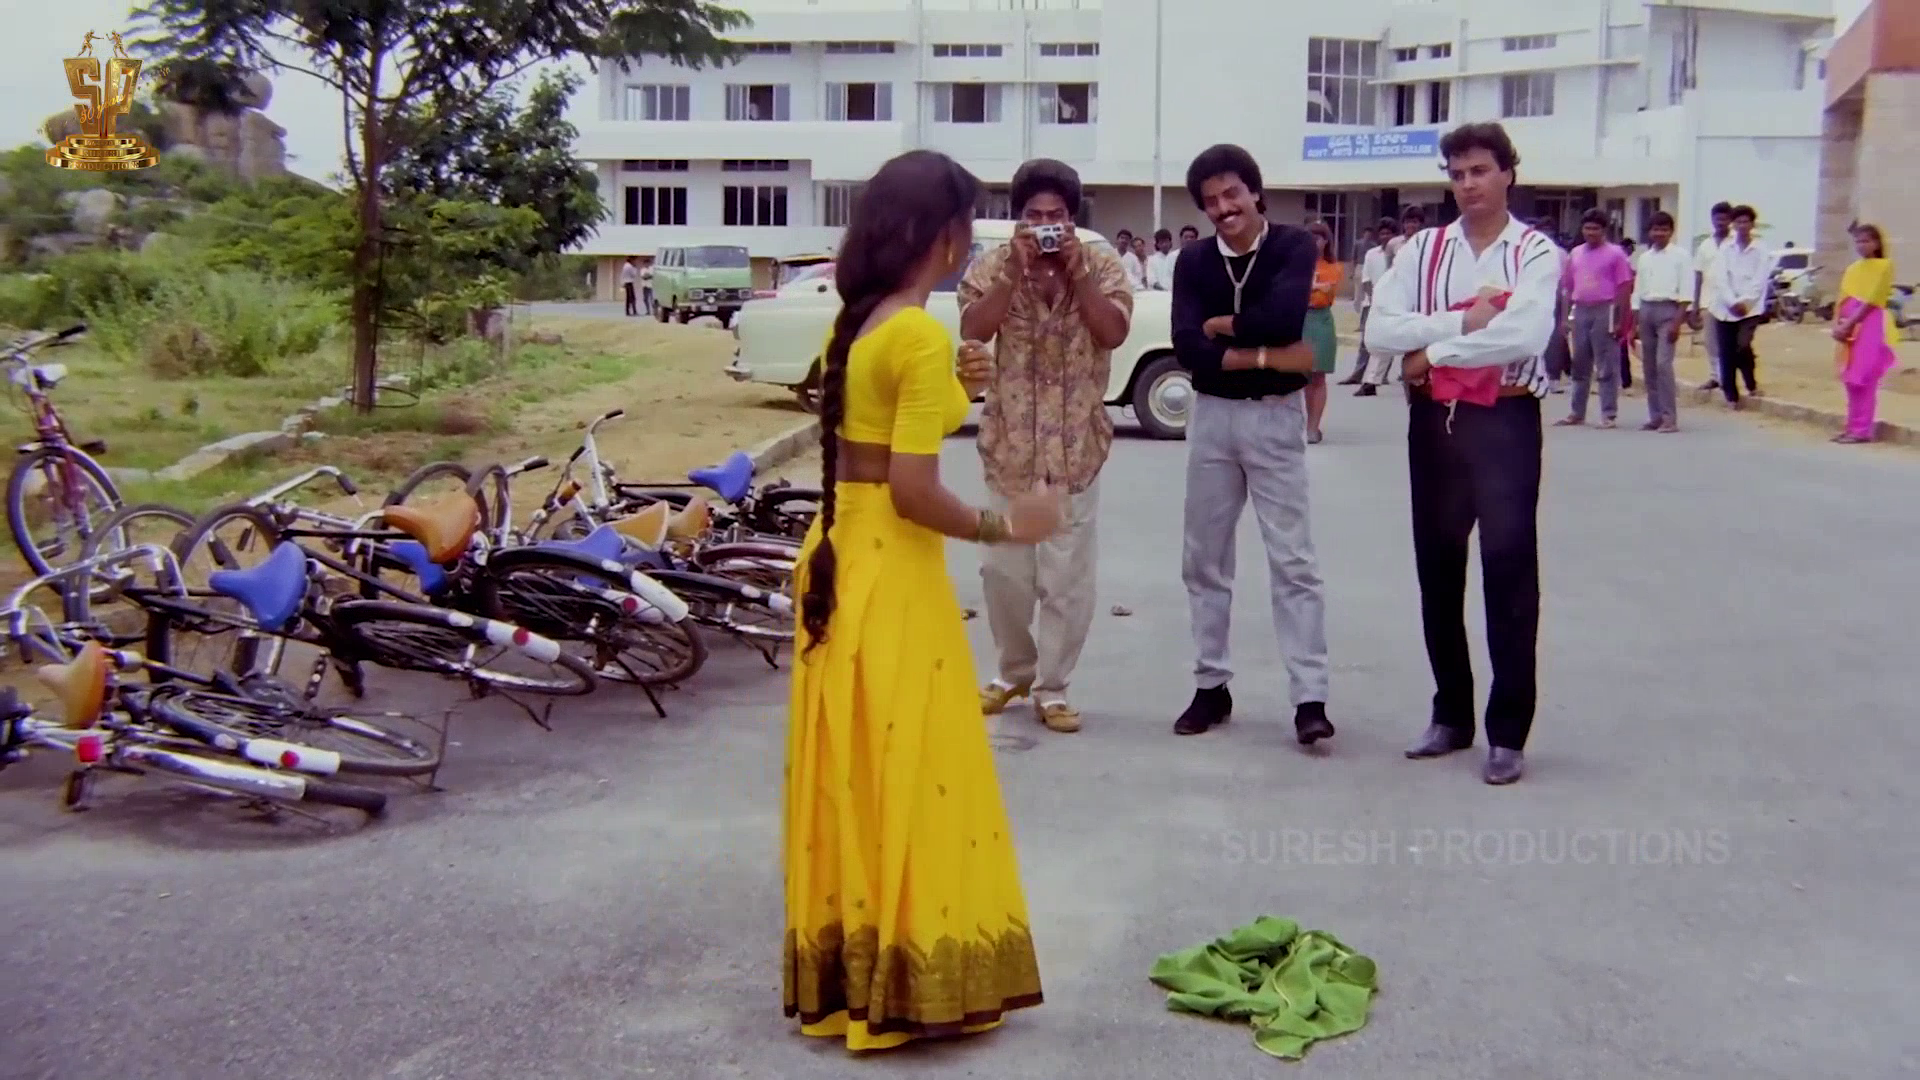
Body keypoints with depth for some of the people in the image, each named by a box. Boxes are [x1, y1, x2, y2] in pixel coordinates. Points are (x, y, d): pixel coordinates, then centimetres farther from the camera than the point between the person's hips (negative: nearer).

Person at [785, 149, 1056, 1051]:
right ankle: (906, 982, 14)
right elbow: (913, 491, -21)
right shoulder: (920, 334, -18)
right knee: (905, 773, 2)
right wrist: (1004, 527, -8)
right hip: (891, 571, -9)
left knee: (855, 769, 16)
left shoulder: (857, 321, 10)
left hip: (842, 557, 9)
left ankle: (844, 970, 27)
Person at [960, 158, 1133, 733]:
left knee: (1068, 576, 2)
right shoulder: (993, 265, 0)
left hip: (1076, 445, 0)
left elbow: (1114, 332, -14)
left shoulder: (1102, 265, 1)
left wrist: (1076, 271, -18)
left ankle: (1052, 685, 14)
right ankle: (1014, 670, 29)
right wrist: (1016, 270, -20)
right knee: (1003, 570, 8)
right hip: (1009, 442, 1)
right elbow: (972, 330, -15)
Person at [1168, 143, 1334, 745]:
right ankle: (1211, 686, 22)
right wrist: (1264, 356, -18)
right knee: (1204, 559, 10)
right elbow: (1187, 349, -12)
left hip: (1276, 417, -4)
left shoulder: (1294, 247, -6)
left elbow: (1284, 318, -25)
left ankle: (1310, 699, -2)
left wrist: (1222, 325, -10)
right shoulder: (1194, 260, 2)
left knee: (1292, 560, -3)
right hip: (1211, 416, 4)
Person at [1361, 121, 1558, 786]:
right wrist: (1463, 320, -16)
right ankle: (1451, 714, 26)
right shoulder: (1423, 250, 7)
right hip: (1434, 419, 5)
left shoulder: (1536, 253, -4)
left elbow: (1524, 336, -21)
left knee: (1509, 569, -3)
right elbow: (1380, 330, -7)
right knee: (1438, 568, 12)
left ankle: (1509, 731, 6)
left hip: (1505, 420, -4)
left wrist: (1432, 350, -12)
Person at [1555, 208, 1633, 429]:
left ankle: (1608, 414, 1)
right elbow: (1568, 286, 16)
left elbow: (1624, 287, -4)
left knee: (1607, 366, -3)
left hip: (1605, 311, -5)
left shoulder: (1615, 253, -1)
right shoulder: (1575, 253, 13)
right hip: (1580, 312, 5)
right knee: (1580, 365, 10)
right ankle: (1577, 413, 17)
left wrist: (1621, 320, -10)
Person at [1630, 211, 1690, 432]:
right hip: (1646, 310, 6)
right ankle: (1655, 416, 13)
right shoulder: (1644, 258, 14)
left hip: (1668, 309, -6)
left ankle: (1670, 418, -13)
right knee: (1648, 366, 6)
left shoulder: (1680, 256, -1)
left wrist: (1677, 322, -16)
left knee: (1663, 363, -16)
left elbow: (1685, 292, -7)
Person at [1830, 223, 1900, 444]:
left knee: (1864, 380, -10)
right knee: (1851, 380, 7)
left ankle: (1862, 430, -10)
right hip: (1850, 330, 7)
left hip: (1870, 328, -7)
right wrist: (1837, 324, -2)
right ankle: (1853, 428, 12)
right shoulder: (1852, 269, 18)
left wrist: (1850, 323, -17)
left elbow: (1871, 300, -11)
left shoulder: (1884, 265, -2)